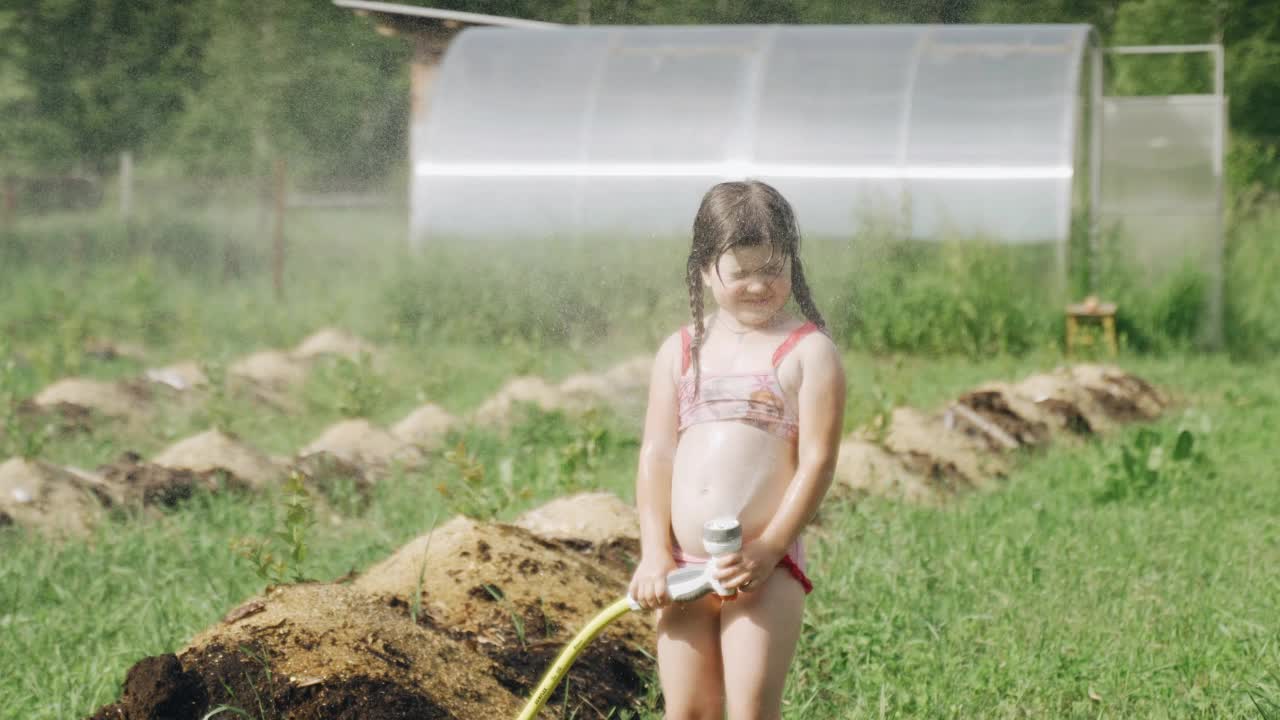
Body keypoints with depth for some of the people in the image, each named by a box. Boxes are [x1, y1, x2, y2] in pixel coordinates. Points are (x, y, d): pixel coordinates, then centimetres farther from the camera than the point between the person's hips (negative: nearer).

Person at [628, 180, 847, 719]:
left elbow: (817, 460, -8)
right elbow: (657, 454, 7)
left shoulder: (808, 351, -3)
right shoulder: (680, 351, 10)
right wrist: (655, 554, -2)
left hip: (766, 569, -4)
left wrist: (768, 549, -15)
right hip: (684, 568, 4)